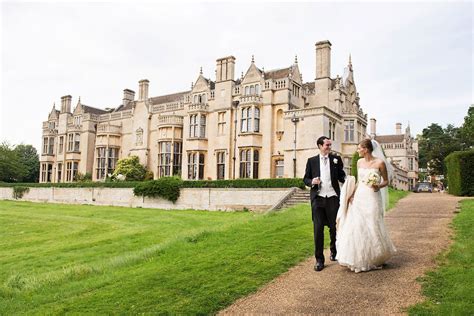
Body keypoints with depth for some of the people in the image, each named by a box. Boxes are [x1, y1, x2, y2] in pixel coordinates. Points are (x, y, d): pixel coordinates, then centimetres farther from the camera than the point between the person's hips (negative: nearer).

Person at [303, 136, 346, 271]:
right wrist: (311, 182, -11)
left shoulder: (336, 159, 9)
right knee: (318, 229, -2)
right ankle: (319, 259, 7)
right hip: (317, 198, 0)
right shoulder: (311, 161, 9)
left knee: (334, 227, 9)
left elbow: (342, 176, 7)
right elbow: (305, 179, 11)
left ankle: (334, 251, 35)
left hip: (333, 197, 1)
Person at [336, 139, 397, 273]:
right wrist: (352, 194, 3)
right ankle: (359, 259, 16)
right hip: (359, 197, 5)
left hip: (372, 198, -5)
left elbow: (386, 181, 1)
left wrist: (379, 186, -20)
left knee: (372, 228, 1)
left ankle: (375, 258, 23)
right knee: (356, 227, 2)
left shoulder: (380, 163, -8)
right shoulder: (359, 162, 7)